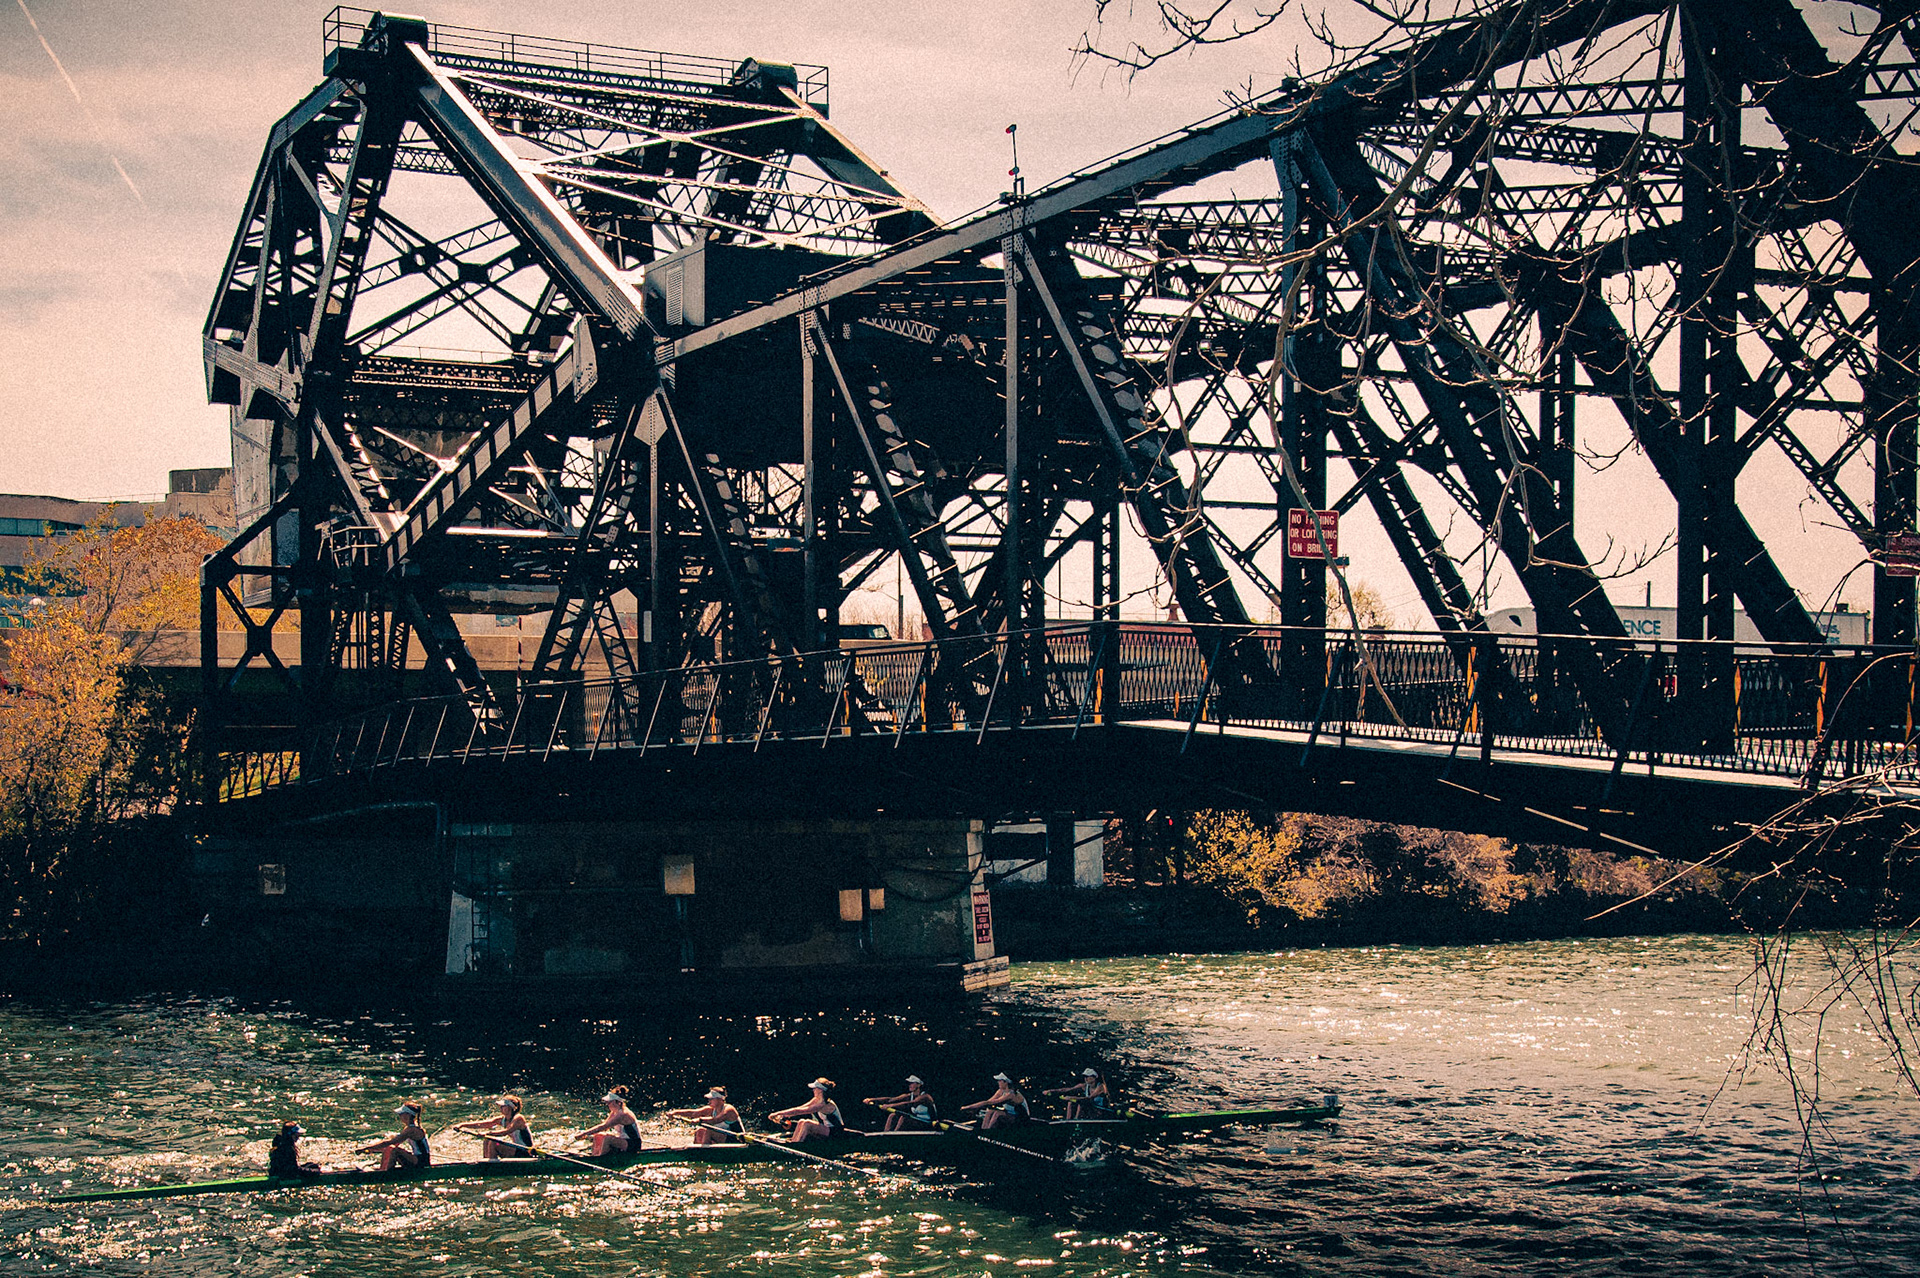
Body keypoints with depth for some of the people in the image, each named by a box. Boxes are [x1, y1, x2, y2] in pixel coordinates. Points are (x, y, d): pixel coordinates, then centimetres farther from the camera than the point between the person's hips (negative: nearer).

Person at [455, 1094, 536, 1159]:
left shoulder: (518, 1118, -18)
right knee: (486, 1142, 3)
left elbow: (506, 1132, -34)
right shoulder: (503, 1120, 6)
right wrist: (462, 1125, -6)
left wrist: (487, 1133, -43)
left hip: (526, 1154, -9)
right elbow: (481, 1124, 2)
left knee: (493, 1143, -20)